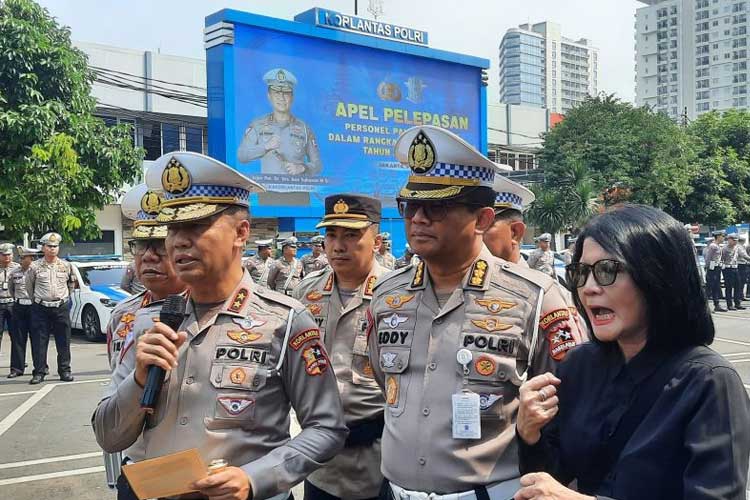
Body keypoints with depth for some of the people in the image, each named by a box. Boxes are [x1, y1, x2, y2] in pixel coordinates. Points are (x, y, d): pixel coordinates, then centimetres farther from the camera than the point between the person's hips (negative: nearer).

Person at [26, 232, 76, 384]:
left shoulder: (66, 266, 4)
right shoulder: (35, 267, -1)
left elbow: (71, 283, 19)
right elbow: (29, 286, 12)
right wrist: (37, 299, 15)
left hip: (62, 307, 1)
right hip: (41, 309, -1)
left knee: (63, 342, 4)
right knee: (39, 343, 0)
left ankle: (65, 371, 11)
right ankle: (39, 373, 8)